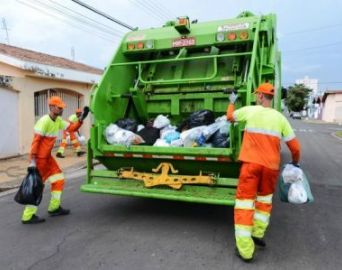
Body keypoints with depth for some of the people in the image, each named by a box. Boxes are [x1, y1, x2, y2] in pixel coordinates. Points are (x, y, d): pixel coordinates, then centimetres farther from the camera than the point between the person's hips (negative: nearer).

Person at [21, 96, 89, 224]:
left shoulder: (58, 120, 7)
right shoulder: (44, 121, -19)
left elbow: (72, 128, 9)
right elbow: (35, 141, -22)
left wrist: (82, 118, -6)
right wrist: (33, 161, -25)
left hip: (47, 157, 9)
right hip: (39, 158, -9)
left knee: (59, 179, 12)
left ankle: (54, 208, 25)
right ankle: (28, 216, 7)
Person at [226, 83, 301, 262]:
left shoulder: (250, 110, -1)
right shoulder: (280, 118, 5)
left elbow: (230, 117, 19)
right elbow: (295, 147, 7)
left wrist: (232, 102, 37)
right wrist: (295, 162, 26)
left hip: (251, 163, -3)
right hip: (271, 166, 3)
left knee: (244, 202, 1)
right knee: (265, 198, 27)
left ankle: (245, 250, 2)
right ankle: (258, 234, 32)